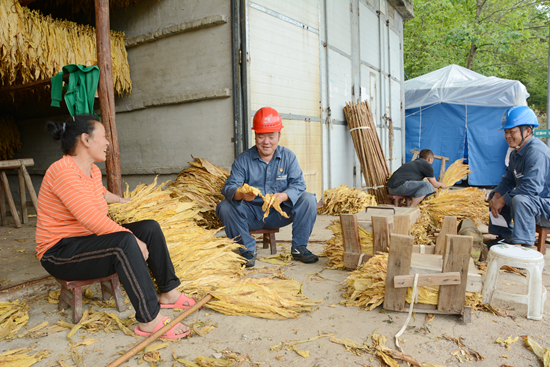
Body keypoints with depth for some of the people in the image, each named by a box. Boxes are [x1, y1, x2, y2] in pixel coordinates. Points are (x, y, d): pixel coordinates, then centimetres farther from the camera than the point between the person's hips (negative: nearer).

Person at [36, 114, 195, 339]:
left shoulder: (92, 171, 8)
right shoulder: (64, 172, -23)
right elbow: (92, 219, -32)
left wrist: (121, 200, 41)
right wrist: (133, 238, -28)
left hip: (89, 240, 10)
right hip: (60, 253, -10)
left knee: (150, 228, 2)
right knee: (125, 243, -35)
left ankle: (168, 292, 5)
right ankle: (150, 320, -33)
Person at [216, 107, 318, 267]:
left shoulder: (288, 156, 0)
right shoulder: (243, 160, -4)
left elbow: (298, 183, -11)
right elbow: (229, 187, -14)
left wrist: (284, 196, -33)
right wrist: (241, 194, -40)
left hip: (280, 213, 0)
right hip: (252, 214, 0)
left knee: (308, 200, -21)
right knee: (225, 207, -25)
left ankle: (298, 248, -7)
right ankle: (248, 249, -8)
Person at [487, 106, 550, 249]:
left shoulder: (536, 152, -24)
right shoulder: (516, 152, 7)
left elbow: (530, 187, -32)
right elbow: (508, 179, 12)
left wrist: (502, 201, -23)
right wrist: (496, 196, -7)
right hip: (536, 201, 11)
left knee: (520, 200, -37)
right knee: (494, 195, 14)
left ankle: (525, 244, -28)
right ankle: (505, 237, 17)